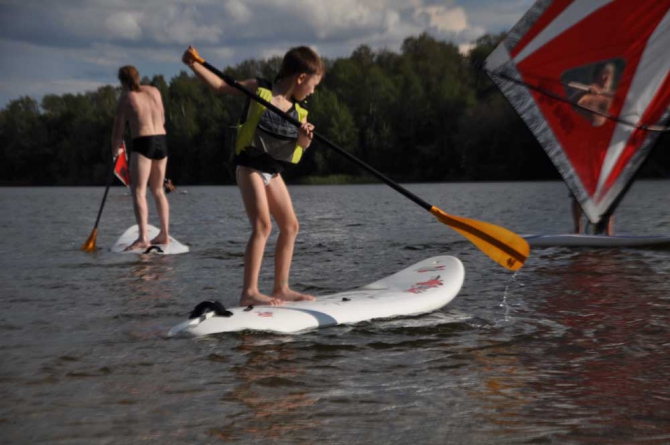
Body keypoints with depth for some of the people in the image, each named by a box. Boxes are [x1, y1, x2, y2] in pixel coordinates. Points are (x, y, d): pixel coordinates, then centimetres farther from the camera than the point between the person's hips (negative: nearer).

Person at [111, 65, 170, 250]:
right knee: (158, 190, 18)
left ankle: (143, 238, -21)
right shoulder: (155, 91, 11)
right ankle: (164, 234, 21)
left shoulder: (125, 98, -2)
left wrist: (114, 152, 15)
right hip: (162, 141, 6)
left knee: (138, 192, -8)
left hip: (143, 144, -6)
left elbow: (118, 130, 1)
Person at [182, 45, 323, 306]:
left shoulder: (299, 111, 8)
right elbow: (220, 86, -1)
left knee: (290, 226, 10)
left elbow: (300, 147, 7)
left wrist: (304, 138, -16)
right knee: (262, 225, -19)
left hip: (273, 172, 8)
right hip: (250, 166, -8)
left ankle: (281, 288, 20)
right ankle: (249, 292, -23)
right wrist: (194, 65, -13)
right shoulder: (259, 89, -7)